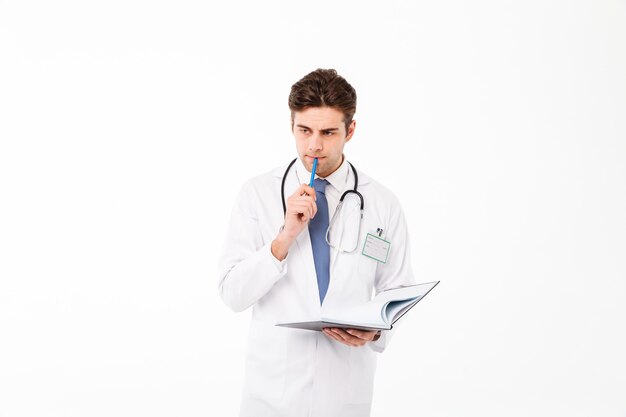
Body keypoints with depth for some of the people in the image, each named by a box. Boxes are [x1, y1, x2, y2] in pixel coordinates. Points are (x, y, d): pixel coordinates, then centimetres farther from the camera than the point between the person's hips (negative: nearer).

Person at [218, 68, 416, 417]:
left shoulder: (383, 205, -5)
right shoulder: (258, 194, -6)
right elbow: (233, 294, -9)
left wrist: (375, 330, -17)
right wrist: (285, 236, -21)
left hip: (346, 386, 1)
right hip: (274, 382, 0)